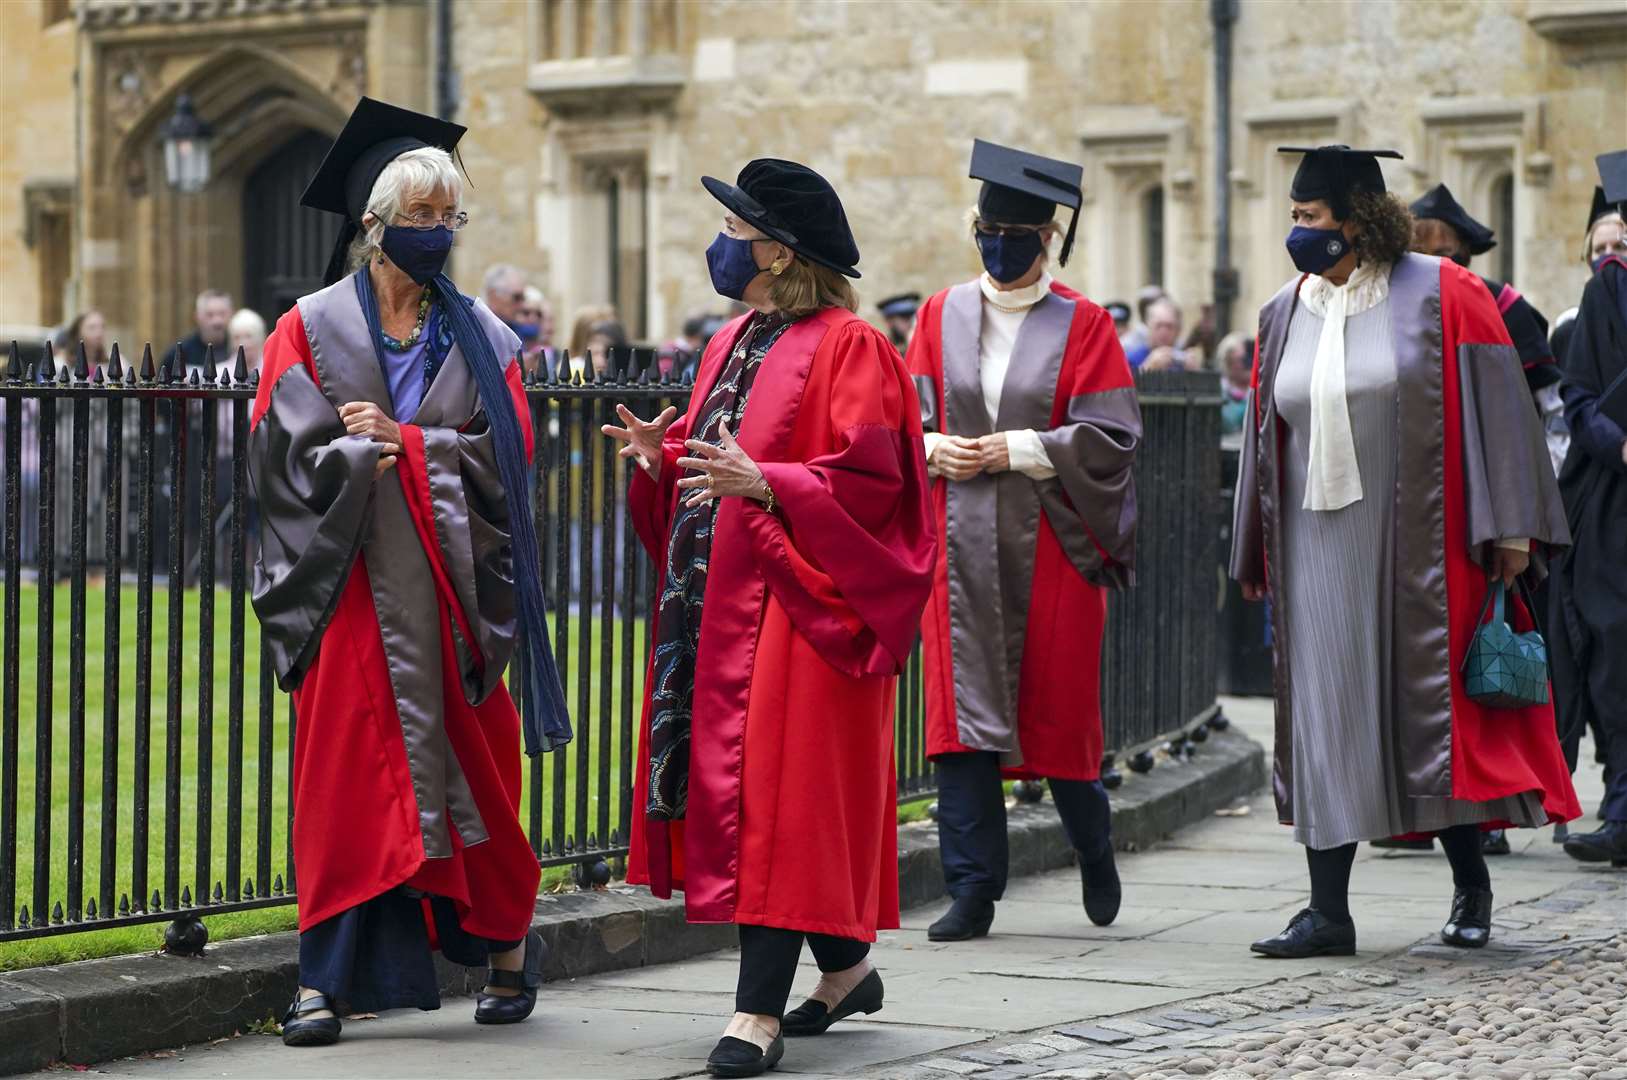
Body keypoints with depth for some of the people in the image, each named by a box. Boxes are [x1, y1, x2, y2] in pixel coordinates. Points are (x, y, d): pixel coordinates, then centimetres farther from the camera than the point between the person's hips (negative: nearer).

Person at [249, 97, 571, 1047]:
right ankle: (331, 978, -3)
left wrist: (401, 441, -9)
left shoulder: (479, 335, 9)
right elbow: (295, 456, -7)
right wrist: (415, 456, -11)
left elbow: (505, 453, 1)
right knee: (345, 773, -5)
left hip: (456, 588, 2)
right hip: (353, 586, -2)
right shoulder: (315, 328, 3)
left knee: (475, 773, 5)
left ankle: (507, 941, 24)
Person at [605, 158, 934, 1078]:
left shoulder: (846, 348, -10)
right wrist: (665, 452, 2)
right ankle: (847, 968, 25)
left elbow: (868, 478, -17)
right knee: (726, 785, 11)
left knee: (775, 795, -10)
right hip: (716, 601, 9)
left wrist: (765, 482, -26)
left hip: (791, 603, -9)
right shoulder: (736, 343, 16)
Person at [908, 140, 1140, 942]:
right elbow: (905, 417, 10)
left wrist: (1015, 449, -15)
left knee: (1058, 710, 4)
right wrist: (934, 449, -11)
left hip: (1050, 544, -2)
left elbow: (1112, 437, -7)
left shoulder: (1082, 326, -1)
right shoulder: (941, 316, 9)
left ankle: (1094, 850, 31)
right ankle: (972, 891, -1)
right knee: (963, 708, -4)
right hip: (960, 542, 2)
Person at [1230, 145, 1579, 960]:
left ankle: (1471, 879, 20)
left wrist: (1509, 528, -12)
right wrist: (1254, 554, 13)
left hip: (1414, 541, -4)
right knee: (1324, 718, 1)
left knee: (1434, 705, 0)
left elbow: (1497, 406, -6)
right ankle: (1328, 912, 5)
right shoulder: (1284, 315, 10)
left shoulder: (1440, 296, -4)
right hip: (1320, 549, 4)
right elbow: (1266, 432, 15)